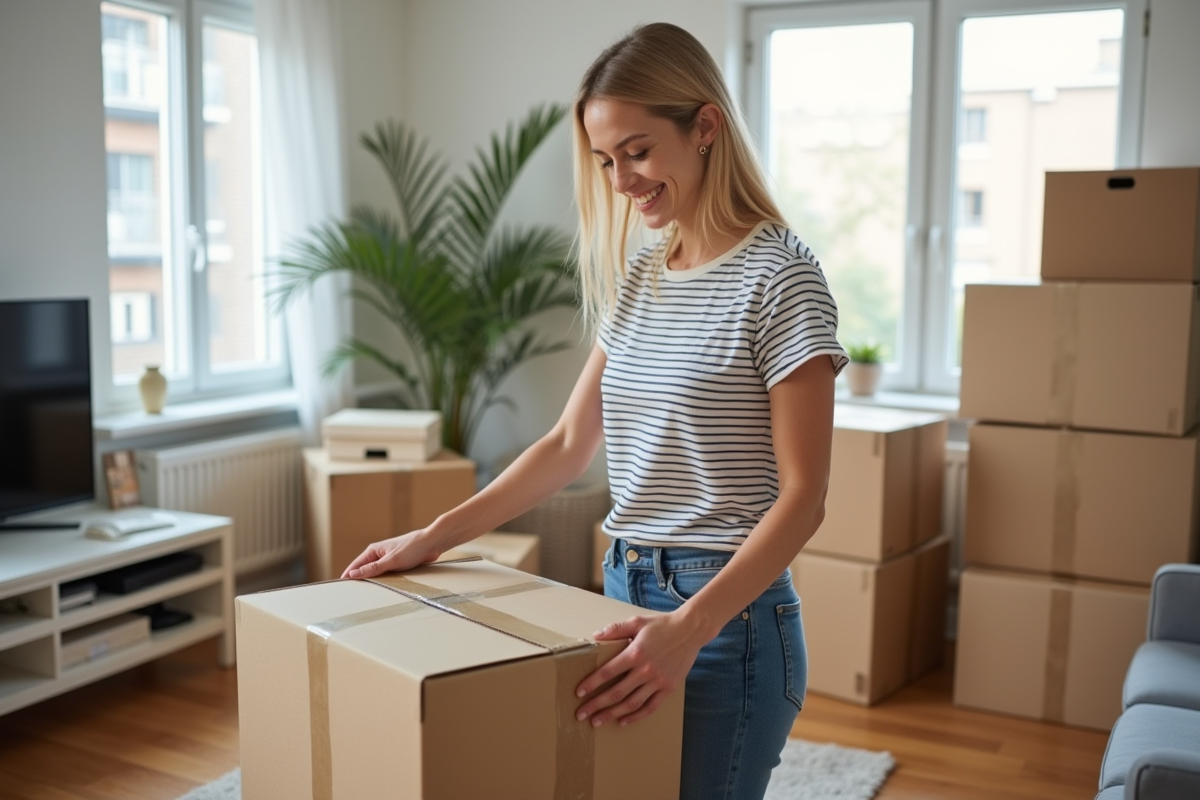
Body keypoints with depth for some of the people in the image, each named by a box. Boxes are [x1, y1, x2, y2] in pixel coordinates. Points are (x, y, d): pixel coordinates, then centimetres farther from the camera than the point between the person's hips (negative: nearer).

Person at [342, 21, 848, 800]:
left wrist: (690, 626, -26)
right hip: (626, 597, 7)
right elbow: (569, 445, 13)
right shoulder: (636, 281, 9)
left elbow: (802, 497, -15)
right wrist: (434, 538, 8)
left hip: (729, 618, -6)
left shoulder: (778, 276, -12)